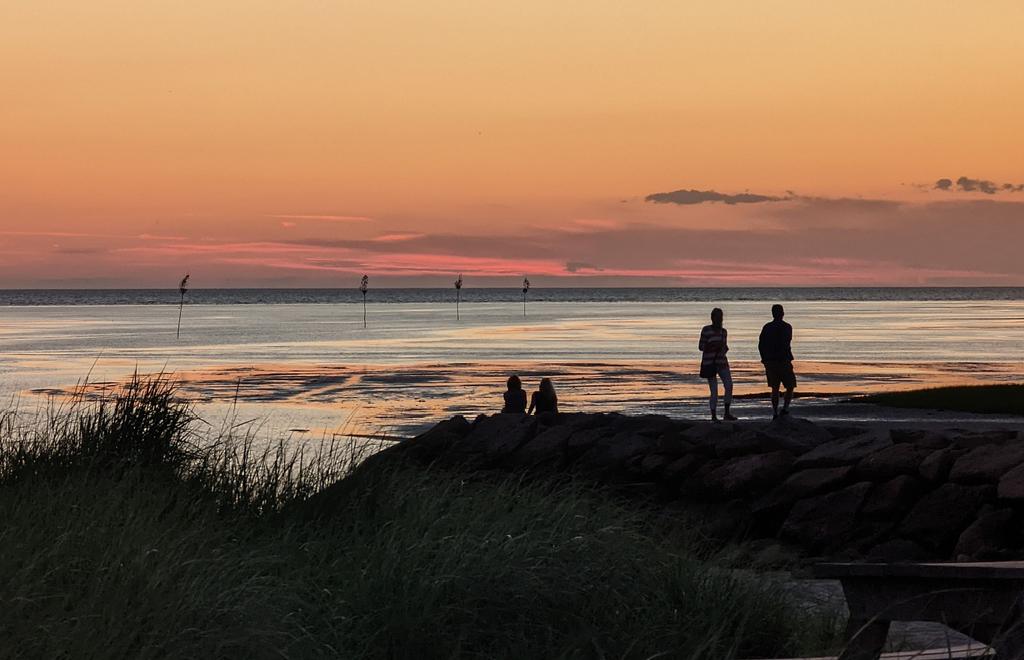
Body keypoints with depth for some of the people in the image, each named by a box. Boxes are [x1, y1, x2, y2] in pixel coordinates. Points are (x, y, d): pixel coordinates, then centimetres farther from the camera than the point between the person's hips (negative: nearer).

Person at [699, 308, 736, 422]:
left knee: (729, 385, -12)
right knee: (714, 391, -4)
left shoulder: (723, 331, 10)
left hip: (721, 362, 5)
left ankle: (727, 413, -2)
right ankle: (713, 416, 6)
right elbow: (701, 346, -6)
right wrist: (714, 346, -20)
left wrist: (725, 348, -5)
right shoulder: (706, 330, -6)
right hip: (709, 363, -5)